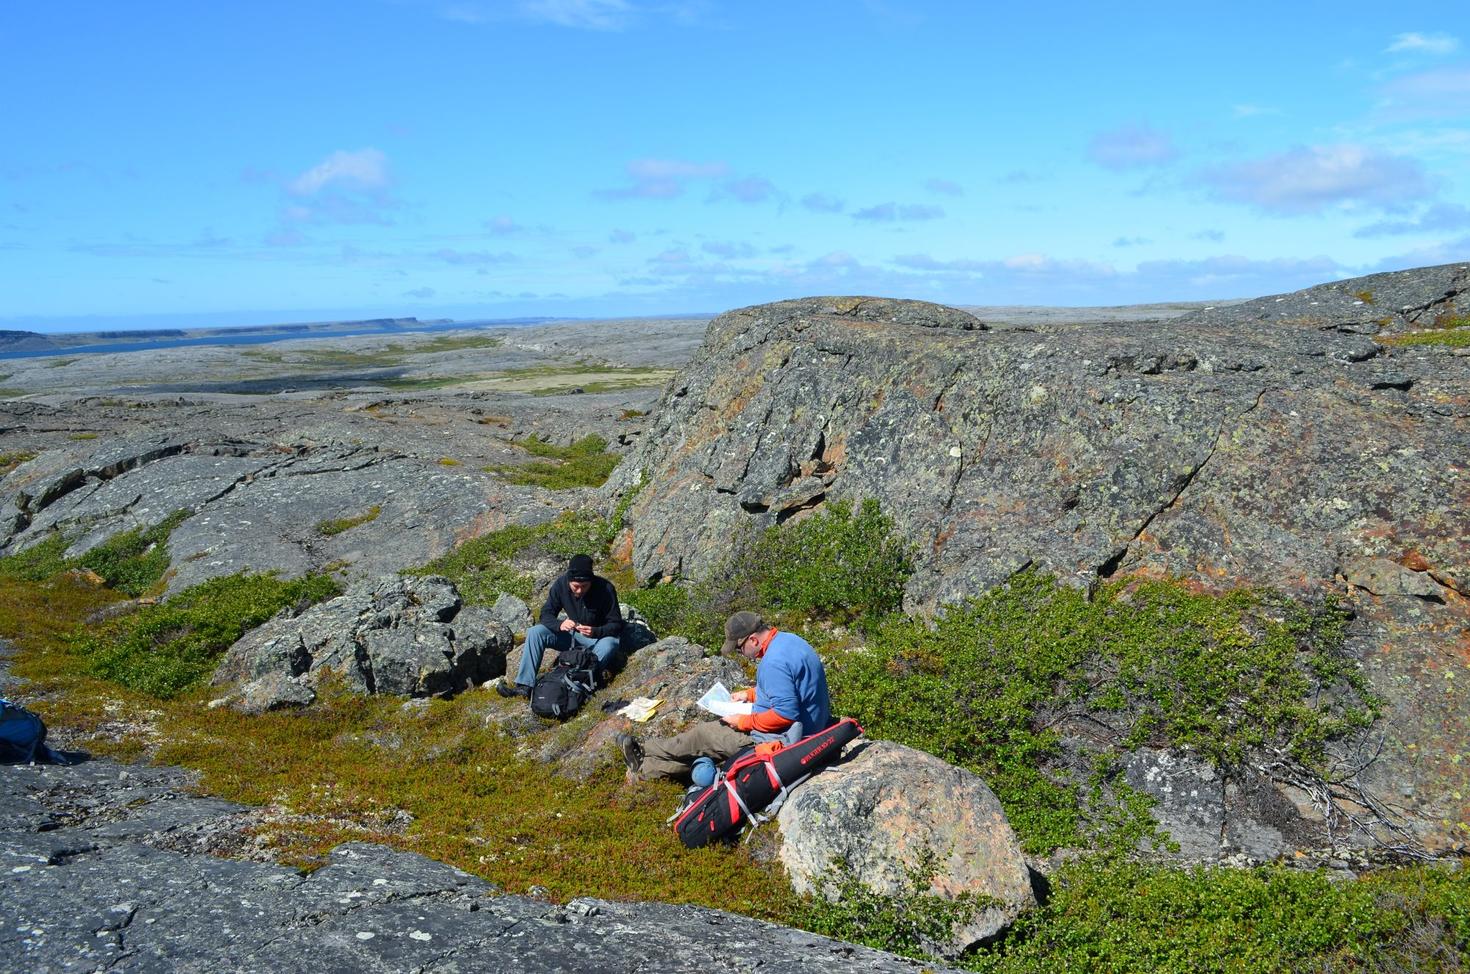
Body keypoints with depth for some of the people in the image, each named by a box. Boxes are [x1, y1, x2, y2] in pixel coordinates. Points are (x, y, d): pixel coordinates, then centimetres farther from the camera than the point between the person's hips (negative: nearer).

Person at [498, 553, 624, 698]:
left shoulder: (605, 589, -24)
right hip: (572, 634, 4)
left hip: (598, 636, -4)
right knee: (534, 632, -16)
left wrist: (595, 632, -38)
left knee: (608, 645, -38)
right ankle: (524, 685, -20)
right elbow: (546, 614, -10)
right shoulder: (561, 583, -15)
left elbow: (616, 625, -19)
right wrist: (560, 624, -32)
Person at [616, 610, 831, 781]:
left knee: (703, 735, 1)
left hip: (783, 738, -10)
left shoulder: (774, 662, -28)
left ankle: (644, 754, 19)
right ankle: (647, 767, 15)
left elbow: (785, 714, -30)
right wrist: (750, 694, 11)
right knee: (717, 728, 12)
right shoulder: (787, 640, 4)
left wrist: (745, 721, -17)